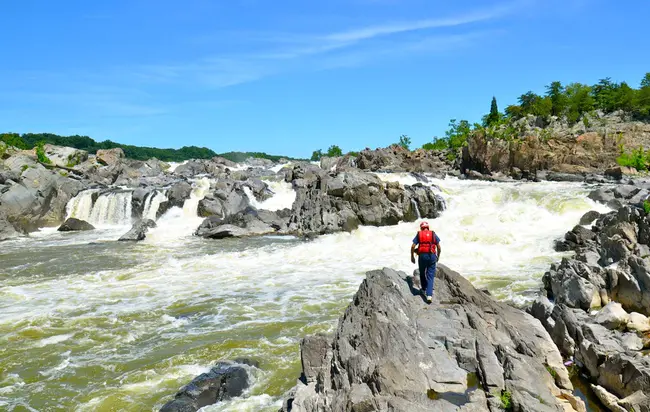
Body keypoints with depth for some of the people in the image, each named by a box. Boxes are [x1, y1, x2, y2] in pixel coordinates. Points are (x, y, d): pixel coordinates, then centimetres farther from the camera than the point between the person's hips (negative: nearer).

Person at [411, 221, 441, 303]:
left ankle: (424, 289, 34)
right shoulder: (433, 234, 8)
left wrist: (412, 257, 9)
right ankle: (429, 295, -9)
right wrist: (438, 256, 19)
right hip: (432, 256, 0)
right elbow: (438, 247, 6)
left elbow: (413, 246, -1)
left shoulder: (419, 234, 6)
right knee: (430, 276, 1)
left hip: (422, 256, 0)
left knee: (422, 273, 22)